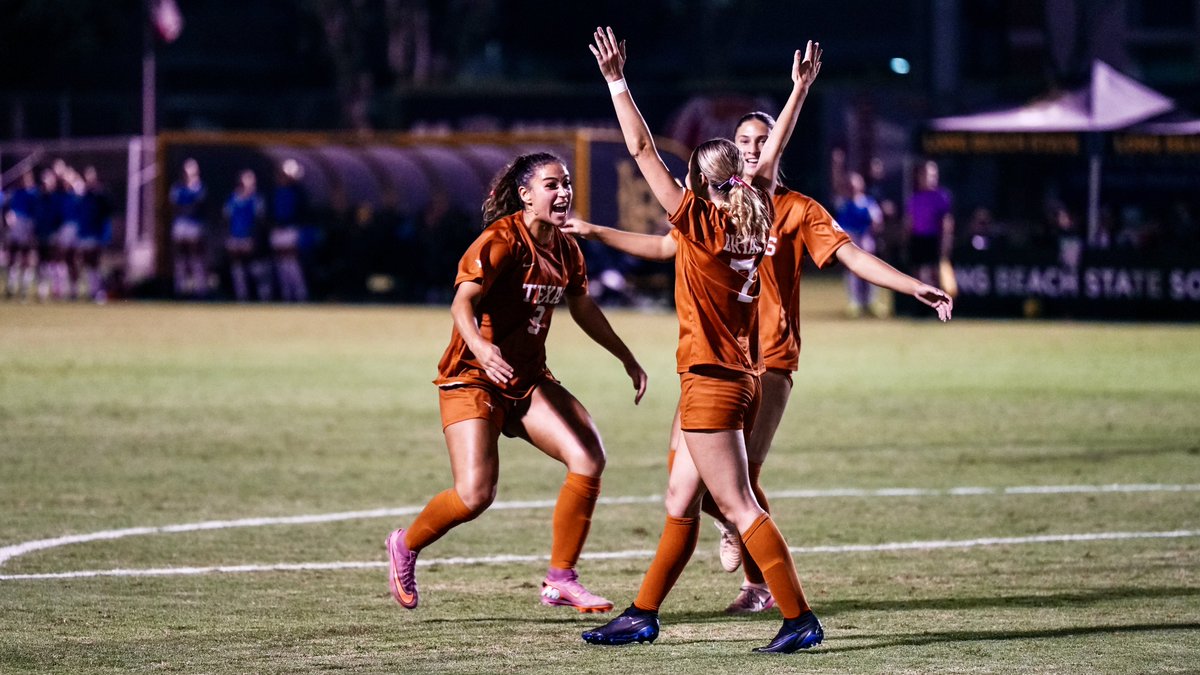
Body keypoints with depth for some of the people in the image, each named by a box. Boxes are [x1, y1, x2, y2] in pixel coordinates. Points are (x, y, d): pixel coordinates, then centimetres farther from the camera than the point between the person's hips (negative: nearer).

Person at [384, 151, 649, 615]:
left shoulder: (566, 250, 6)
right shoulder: (502, 240, -16)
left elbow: (583, 308, 24)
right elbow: (463, 302, -28)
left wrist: (627, 359, 29)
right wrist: (479, 346, -48)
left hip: (528, 380, 7)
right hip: (473, 379, -7)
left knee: (589, 458, -12)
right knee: (476, 494, -18)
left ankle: (560, 580, -1)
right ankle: (406, 546, 13)